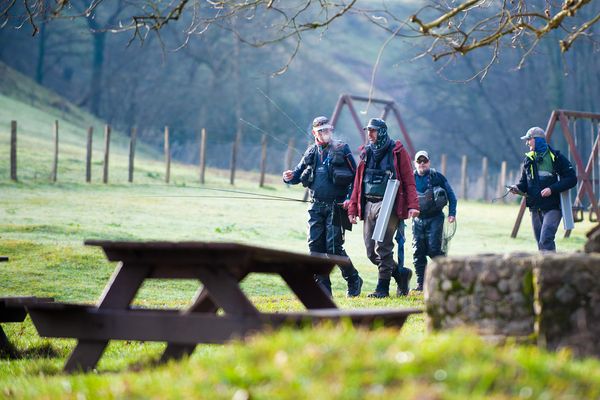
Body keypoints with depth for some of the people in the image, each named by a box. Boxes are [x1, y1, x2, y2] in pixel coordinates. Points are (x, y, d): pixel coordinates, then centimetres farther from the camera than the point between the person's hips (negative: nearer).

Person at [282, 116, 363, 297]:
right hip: (316, 206, 5)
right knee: (315, 246, -2)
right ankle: (323, 288, 4)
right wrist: (290, 177, -6)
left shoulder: (342, 149, 0)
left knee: (334, 247, -9)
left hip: (336, 206, -5)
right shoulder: (311, 152, 13)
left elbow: (356, 176, -1)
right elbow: (299, 173, 18)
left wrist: (350, 199, -12)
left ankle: (354, 280, 10)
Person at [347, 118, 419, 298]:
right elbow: (358, 182, 18)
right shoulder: (366, 153, 16)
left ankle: (383, 287, -3)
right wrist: (352, 208, 13)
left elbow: (408, 180, -5)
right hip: (368, 205, 6)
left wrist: (413, 205, -14)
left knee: (382, 248, -11)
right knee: (371, 251, 5)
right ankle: (400, 275, 21)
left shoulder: (397, 151, 0)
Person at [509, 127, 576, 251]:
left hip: (552, 208, -6)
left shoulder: (556, 158, -5)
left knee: (545, 241, -21)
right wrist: (518, 188, -6)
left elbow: (572, 179, -7)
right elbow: (524, 182, 18)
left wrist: (552, 189, -18)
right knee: (541, 243, 8)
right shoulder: (528, 160, 12)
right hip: (535, 208, 6)